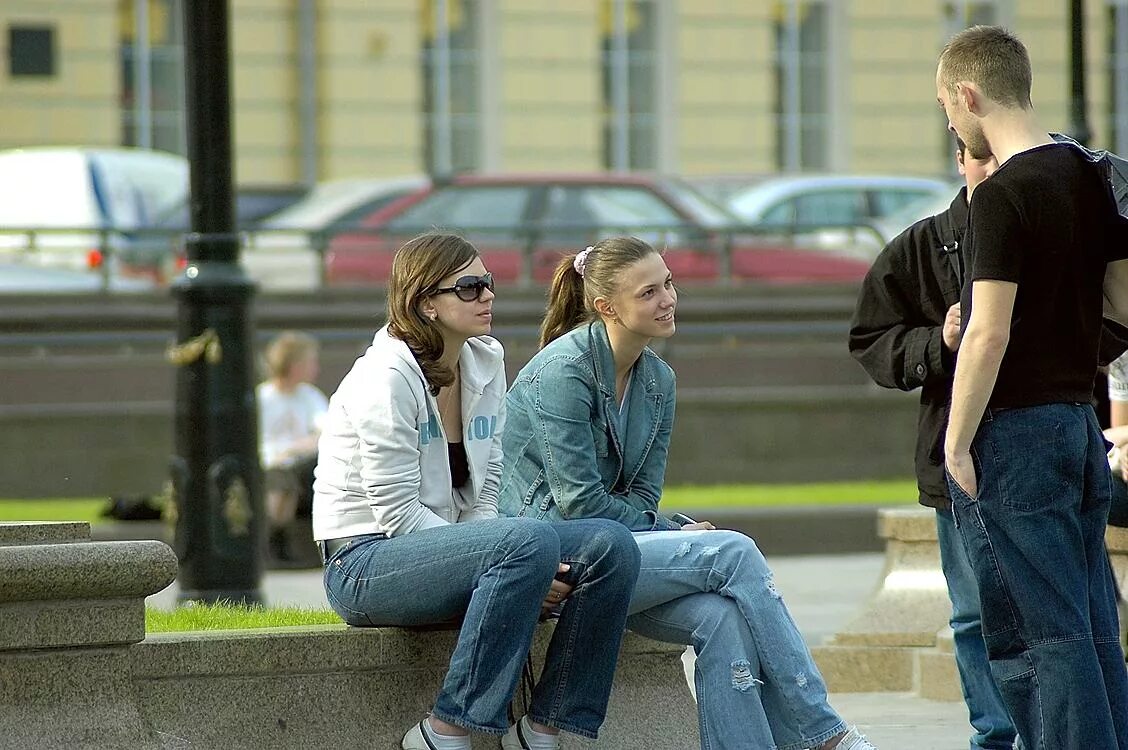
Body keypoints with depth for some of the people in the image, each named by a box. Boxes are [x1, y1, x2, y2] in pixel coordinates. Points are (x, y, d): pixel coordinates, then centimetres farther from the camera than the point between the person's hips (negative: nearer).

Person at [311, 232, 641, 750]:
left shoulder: (486, 363, 9)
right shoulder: (386, 378, -15)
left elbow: (486, 493, 9)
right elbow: (400, 516, -19)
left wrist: (531, 574, -12)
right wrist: (525, 570, -22)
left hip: (454, 544, 8)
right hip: (367, 563, -8)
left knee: (610, 545, -13)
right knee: (531, 542, -33)